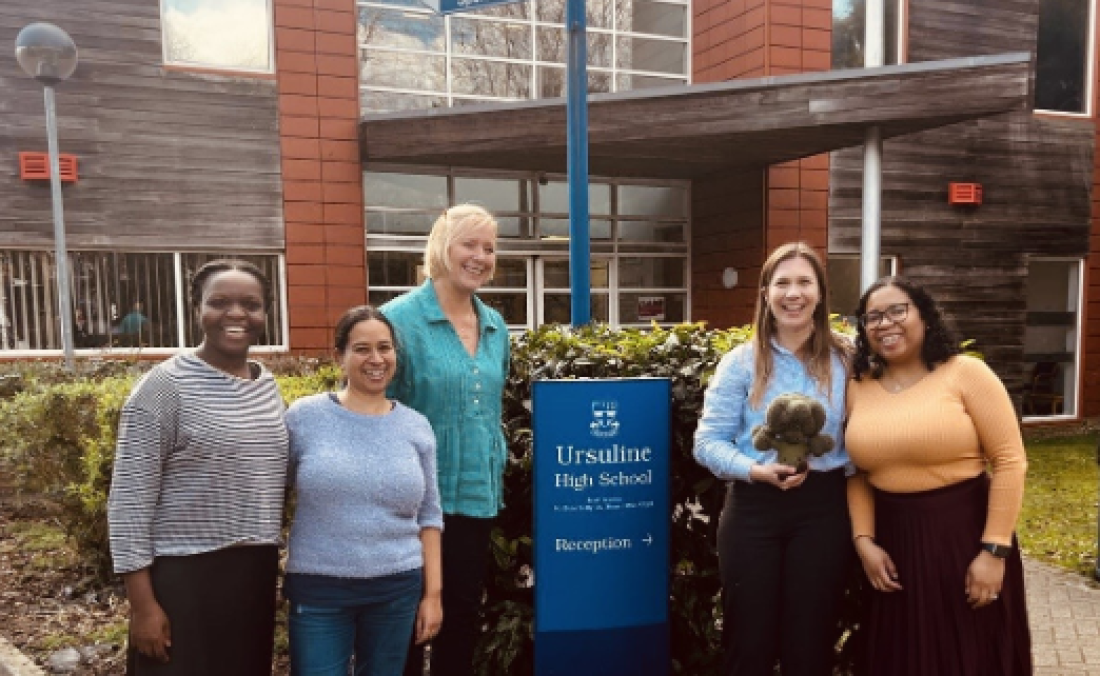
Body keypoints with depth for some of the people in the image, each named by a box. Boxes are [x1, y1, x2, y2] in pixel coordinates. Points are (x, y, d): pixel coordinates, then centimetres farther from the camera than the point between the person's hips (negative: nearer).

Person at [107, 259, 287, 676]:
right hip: (184, 577, -5)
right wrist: (142, 602, -13)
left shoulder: (268, 385, 7)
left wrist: (270, 560, 13)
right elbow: (129, 498, -12)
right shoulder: (165, 385, -11)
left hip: (256, 573, 6)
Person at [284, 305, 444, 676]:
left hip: (398, 588, 2)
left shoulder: (416, 426, 2)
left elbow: (429, 516, 6)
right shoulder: (303, 417, -4)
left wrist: (433, 592, 3)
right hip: (318, 588, -2)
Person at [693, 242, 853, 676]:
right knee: (749, 640, 9)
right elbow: (708, 441, -5)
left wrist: (833, 468, -14)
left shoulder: (844, 360, 4)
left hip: (822, 507, 2)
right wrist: (757, 470, -21)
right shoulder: (741, 361, -2)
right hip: (754, 506, -1)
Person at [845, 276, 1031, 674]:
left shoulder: (965, 373, -8)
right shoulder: (858, 388, 3)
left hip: (965, 533, -3)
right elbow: (857, 473, 7)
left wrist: (994, 550, -13)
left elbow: (1010, 460, -10)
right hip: (894, 539, 3)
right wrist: (864, 540, -3)